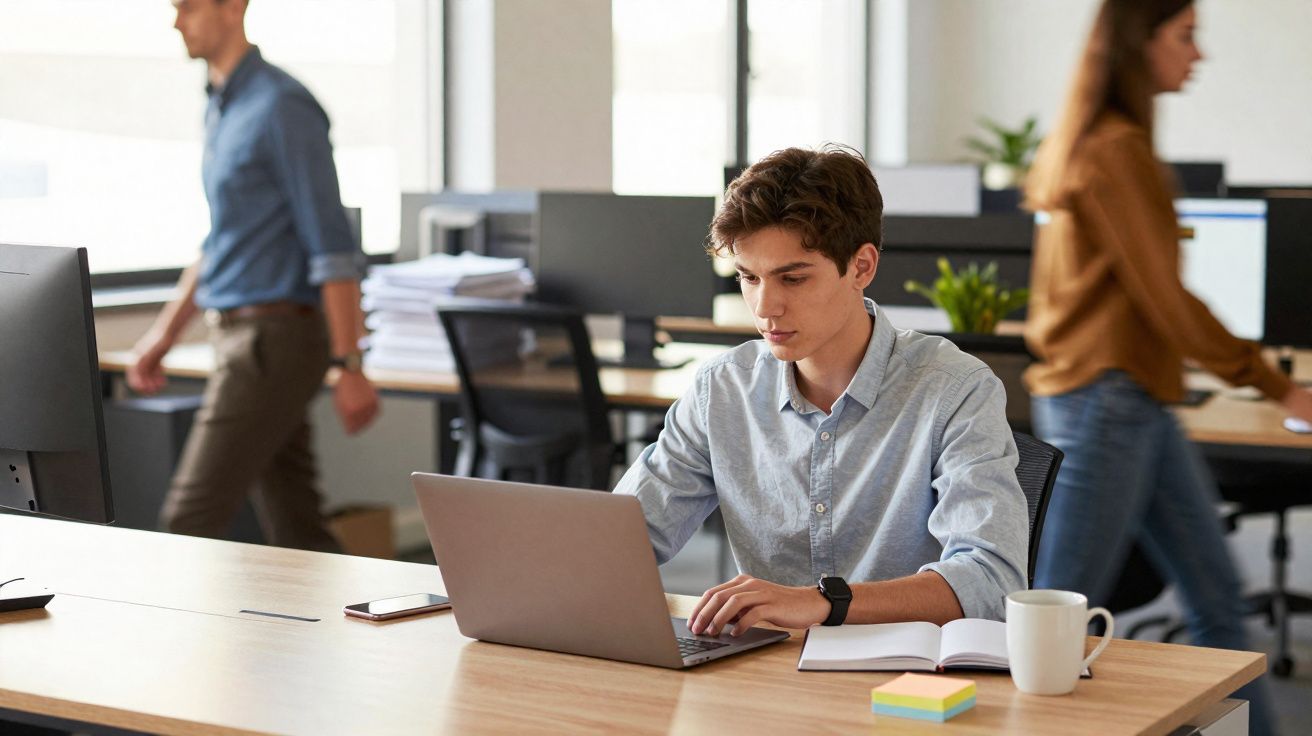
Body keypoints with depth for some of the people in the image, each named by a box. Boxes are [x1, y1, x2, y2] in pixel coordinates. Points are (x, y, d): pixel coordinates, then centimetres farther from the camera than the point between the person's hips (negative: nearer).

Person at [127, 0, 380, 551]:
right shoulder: (222, 108, 16)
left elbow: (332, 246, -17)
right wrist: (164, 334, 22)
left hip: (275, 341, -9)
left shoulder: (281, 107, -13)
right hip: (241, 335, 9)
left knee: (190, 523, -7)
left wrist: (349, 368, -20)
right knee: (295, 533, 9)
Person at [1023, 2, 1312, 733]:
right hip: (1104, 402, -10)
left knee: (1218, 598, 11)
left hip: (1140, 405, 10)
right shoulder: (1115, 150, -16)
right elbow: (1165, 298, -16)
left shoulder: (1089, 143, 14)